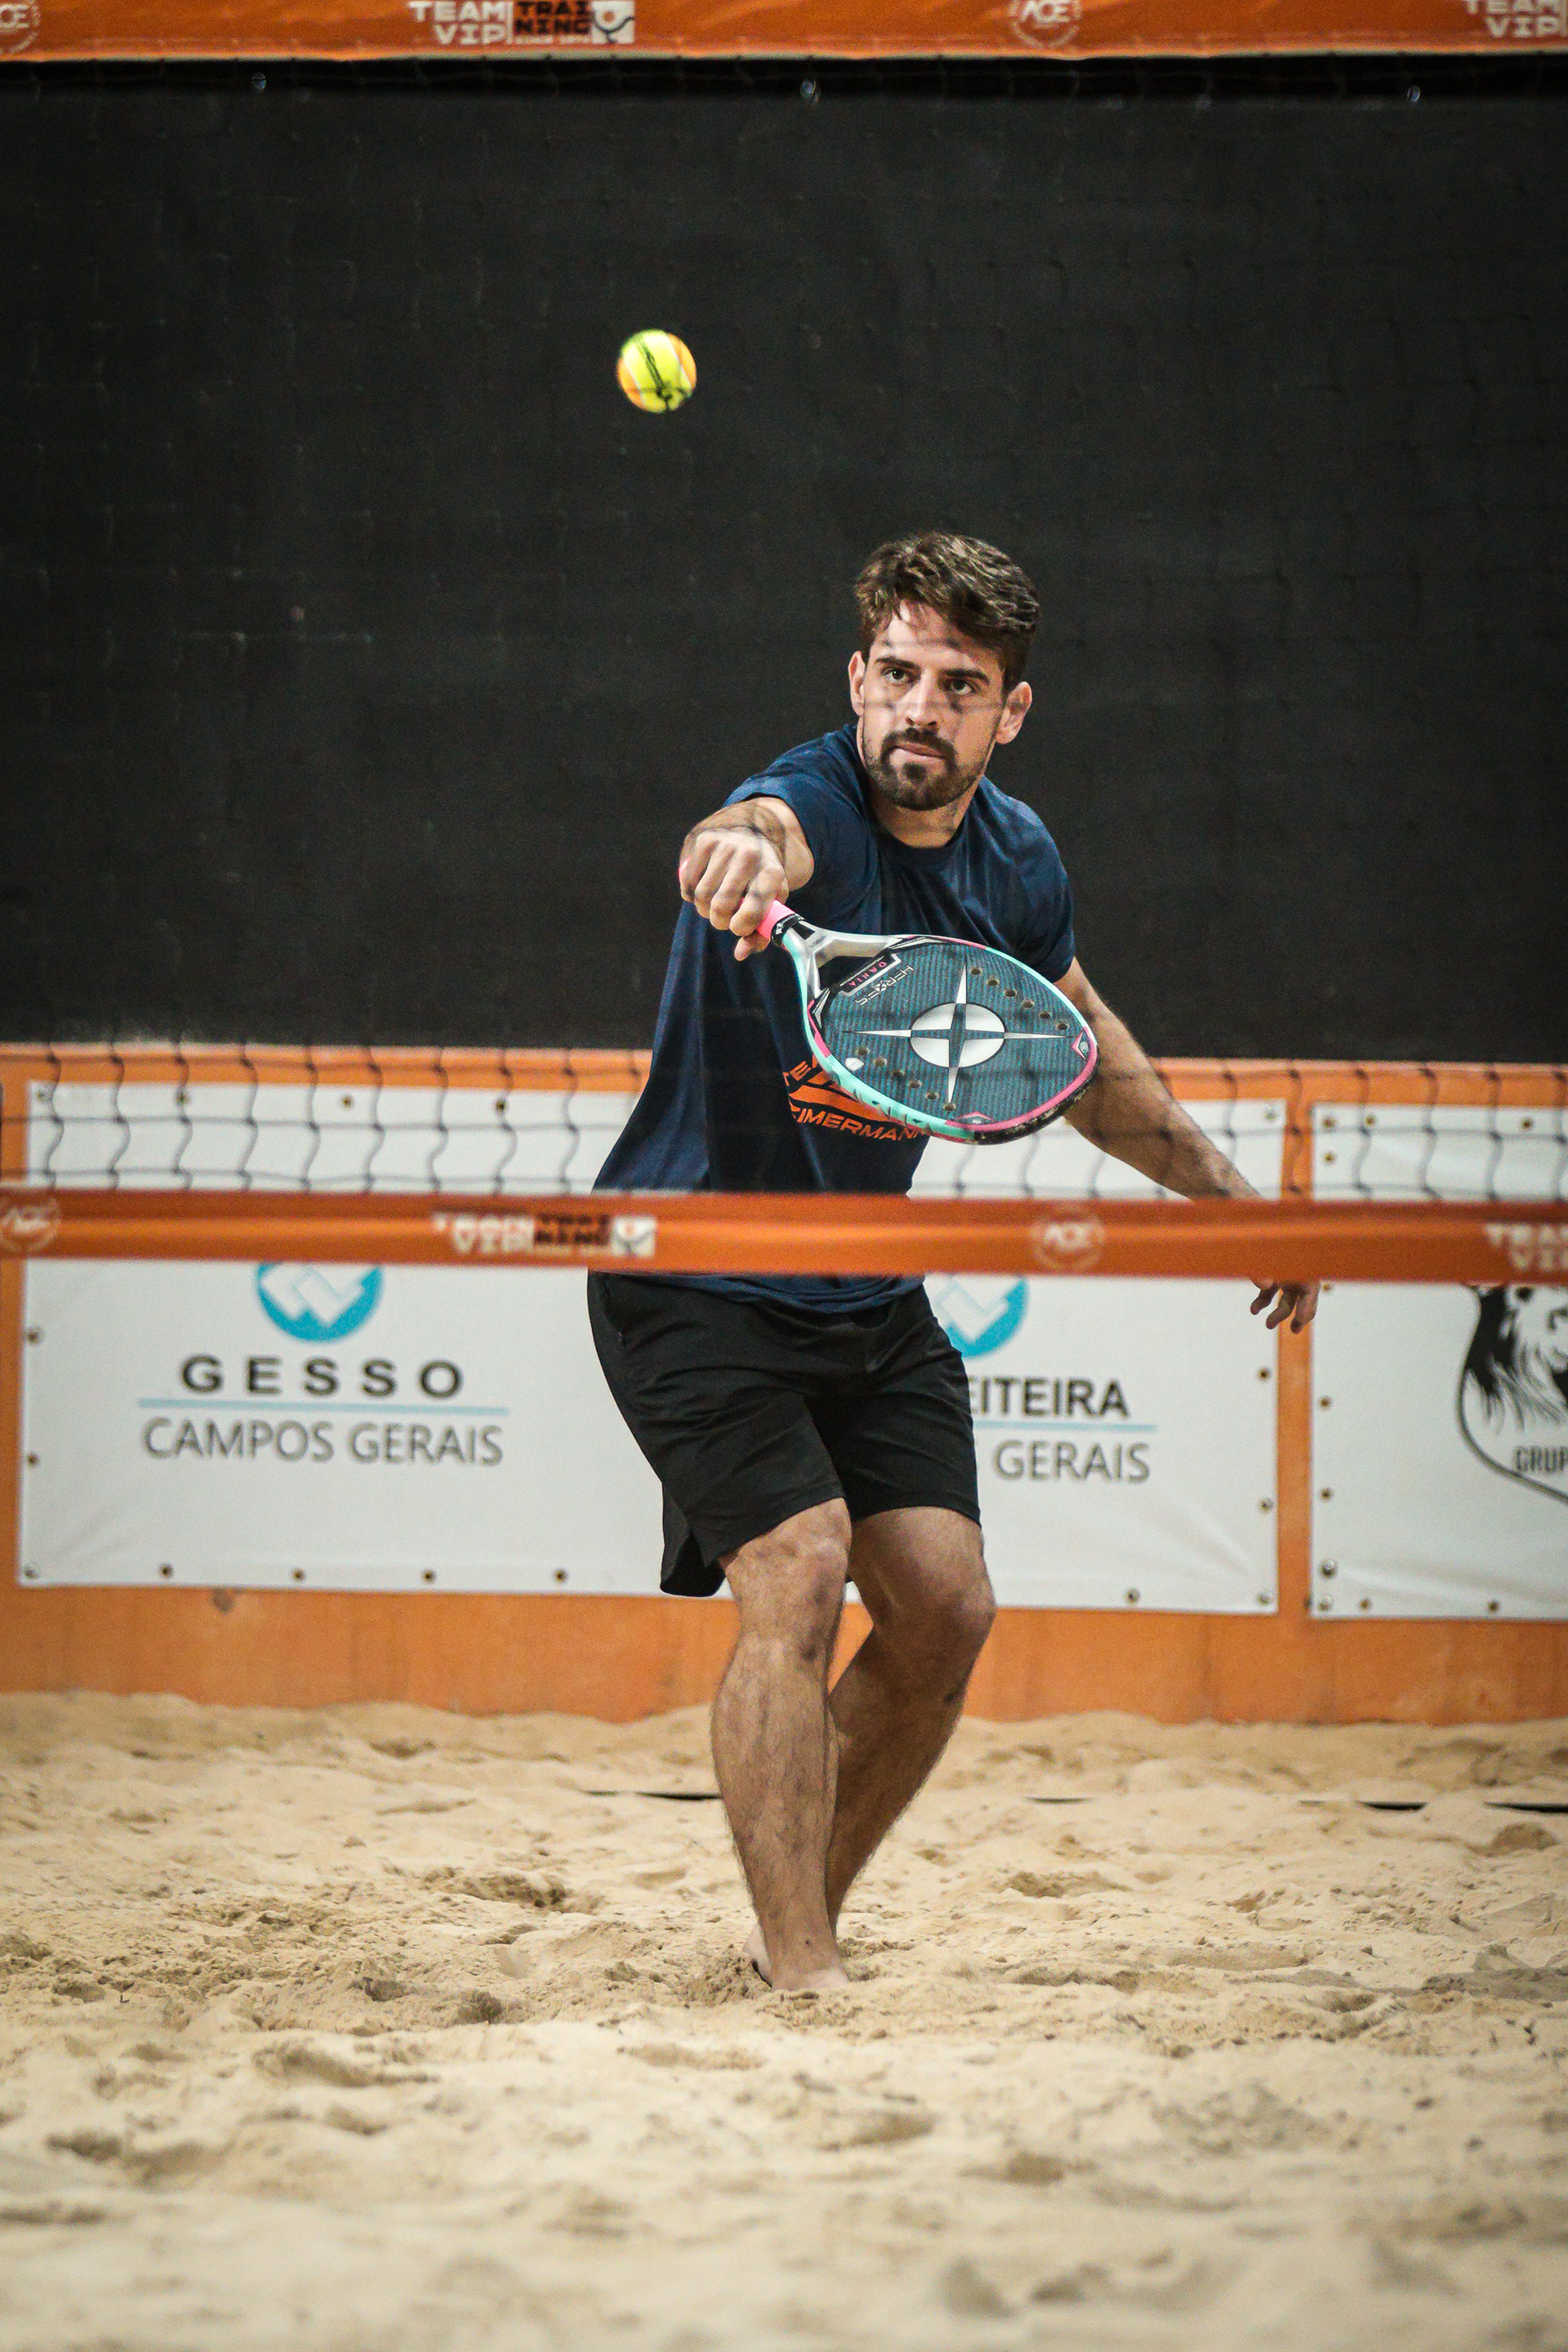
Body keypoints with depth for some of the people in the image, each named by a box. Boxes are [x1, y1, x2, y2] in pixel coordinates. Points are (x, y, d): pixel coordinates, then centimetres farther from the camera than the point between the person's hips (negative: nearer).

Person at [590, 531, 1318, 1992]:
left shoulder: (1014, 860, -2)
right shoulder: (812, 809, -23)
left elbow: (1084, 1051, 19)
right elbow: (758, 836, -52)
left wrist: (1230, 1199, 23)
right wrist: (733, 853, -76)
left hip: (868, 1294, 7)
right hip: (697, 1277, -7)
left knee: (943, 1609, 0)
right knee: (800, 1577, -21)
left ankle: (806, 1922, 17)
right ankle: (801, 1978, -19)